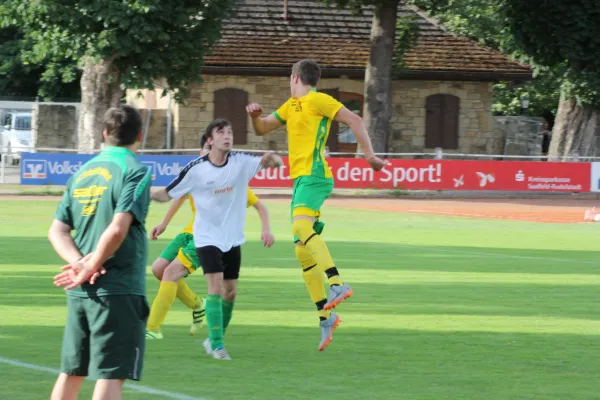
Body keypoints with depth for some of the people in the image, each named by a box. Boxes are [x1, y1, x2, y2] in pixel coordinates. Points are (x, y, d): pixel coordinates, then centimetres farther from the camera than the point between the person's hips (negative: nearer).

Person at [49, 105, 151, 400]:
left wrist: (78, 263, -5)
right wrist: (90, 269, -11)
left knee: (71, 372, 13)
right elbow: (118, 229, -21)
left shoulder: (82, 173, 12)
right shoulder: (134, 171, -9)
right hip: (119, 291, -7)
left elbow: (57, 232, 7)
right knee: (111, 375, -6)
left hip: (80, 292, 7)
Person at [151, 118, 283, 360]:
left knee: (230, 293, 9)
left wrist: (273, 158, -33)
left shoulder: (240, 163, -4)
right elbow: (168, 194, -5)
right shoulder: (196, 169, -12)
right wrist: (146, 193, -25)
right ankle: (217, 346, -13)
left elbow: (274, 162, -8)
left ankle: (213, 341, 26)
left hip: (233, 239, 4)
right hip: (207, 238, -4)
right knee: (215, 288, -17)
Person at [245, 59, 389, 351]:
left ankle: (337, 284, -42)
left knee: (301, 227, -33)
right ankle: (325, 316, 5)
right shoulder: (291, 106, 23)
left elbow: (353, 120, -9)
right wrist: (255, 115, 7)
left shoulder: (317, 100, -3)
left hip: (314, 176, -9)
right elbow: (262, 128, 29)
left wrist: (369, 154, -15)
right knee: (302, 252, 4)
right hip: (300, 179, 9)